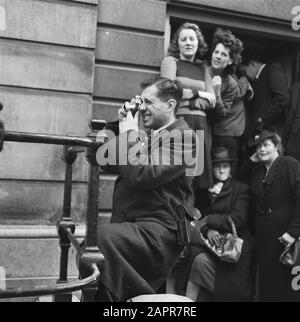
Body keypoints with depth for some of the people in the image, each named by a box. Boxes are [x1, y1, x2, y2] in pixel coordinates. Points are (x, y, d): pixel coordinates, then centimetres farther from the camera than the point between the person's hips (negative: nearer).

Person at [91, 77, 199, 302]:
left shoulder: (183, 137, -6)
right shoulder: (146, 136, 19)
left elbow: (143, 175, -19)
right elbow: (105, 161, 18)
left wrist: (130, 135, -7)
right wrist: (121, 127, 7)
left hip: (159, 232, -8)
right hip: (132, 228, 8)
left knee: (101, 235, -30)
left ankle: (142, 294, -15)